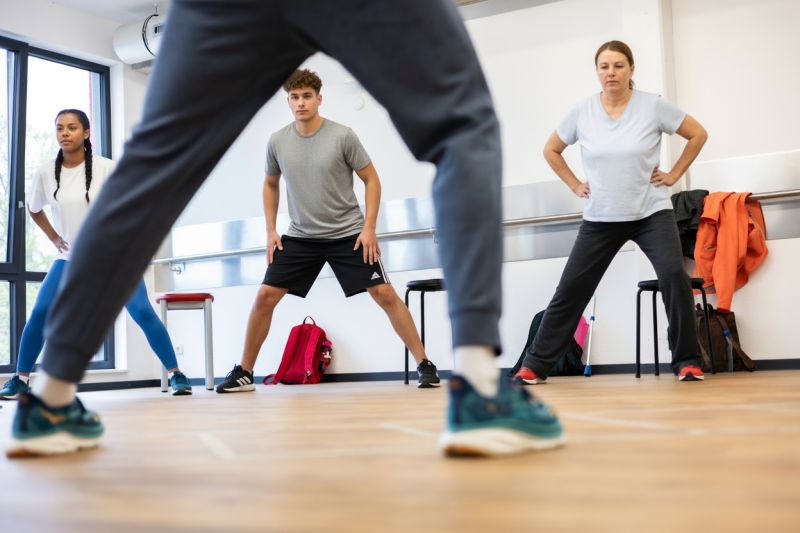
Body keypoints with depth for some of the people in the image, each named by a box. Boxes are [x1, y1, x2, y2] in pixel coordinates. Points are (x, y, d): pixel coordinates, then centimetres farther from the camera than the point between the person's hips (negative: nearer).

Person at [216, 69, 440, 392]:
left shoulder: (342, 136, -11)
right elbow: (270, 185, 15)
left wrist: (369, 227, -12)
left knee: (384, 294, -10)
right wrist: (270, 230, 7)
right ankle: (244, 372, 11)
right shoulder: (278, 142, -1)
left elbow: (371, 180, -4)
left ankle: (424, 365, -1)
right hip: (300, 236, 3)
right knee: (265, 296, -3)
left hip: (348, 233, -3)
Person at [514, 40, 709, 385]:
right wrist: (574, 185, 6)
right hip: (600, 219, 2)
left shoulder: (653, 106, -7)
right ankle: (536, 364, 11)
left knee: (673, 275, -22)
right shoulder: (582, 112, -2)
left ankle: (687, 360, -7)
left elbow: (698, 135, 3)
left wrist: (674, 175, -1)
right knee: (571, 288, 2)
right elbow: (551, 150, 13)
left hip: (651, 213, -2)